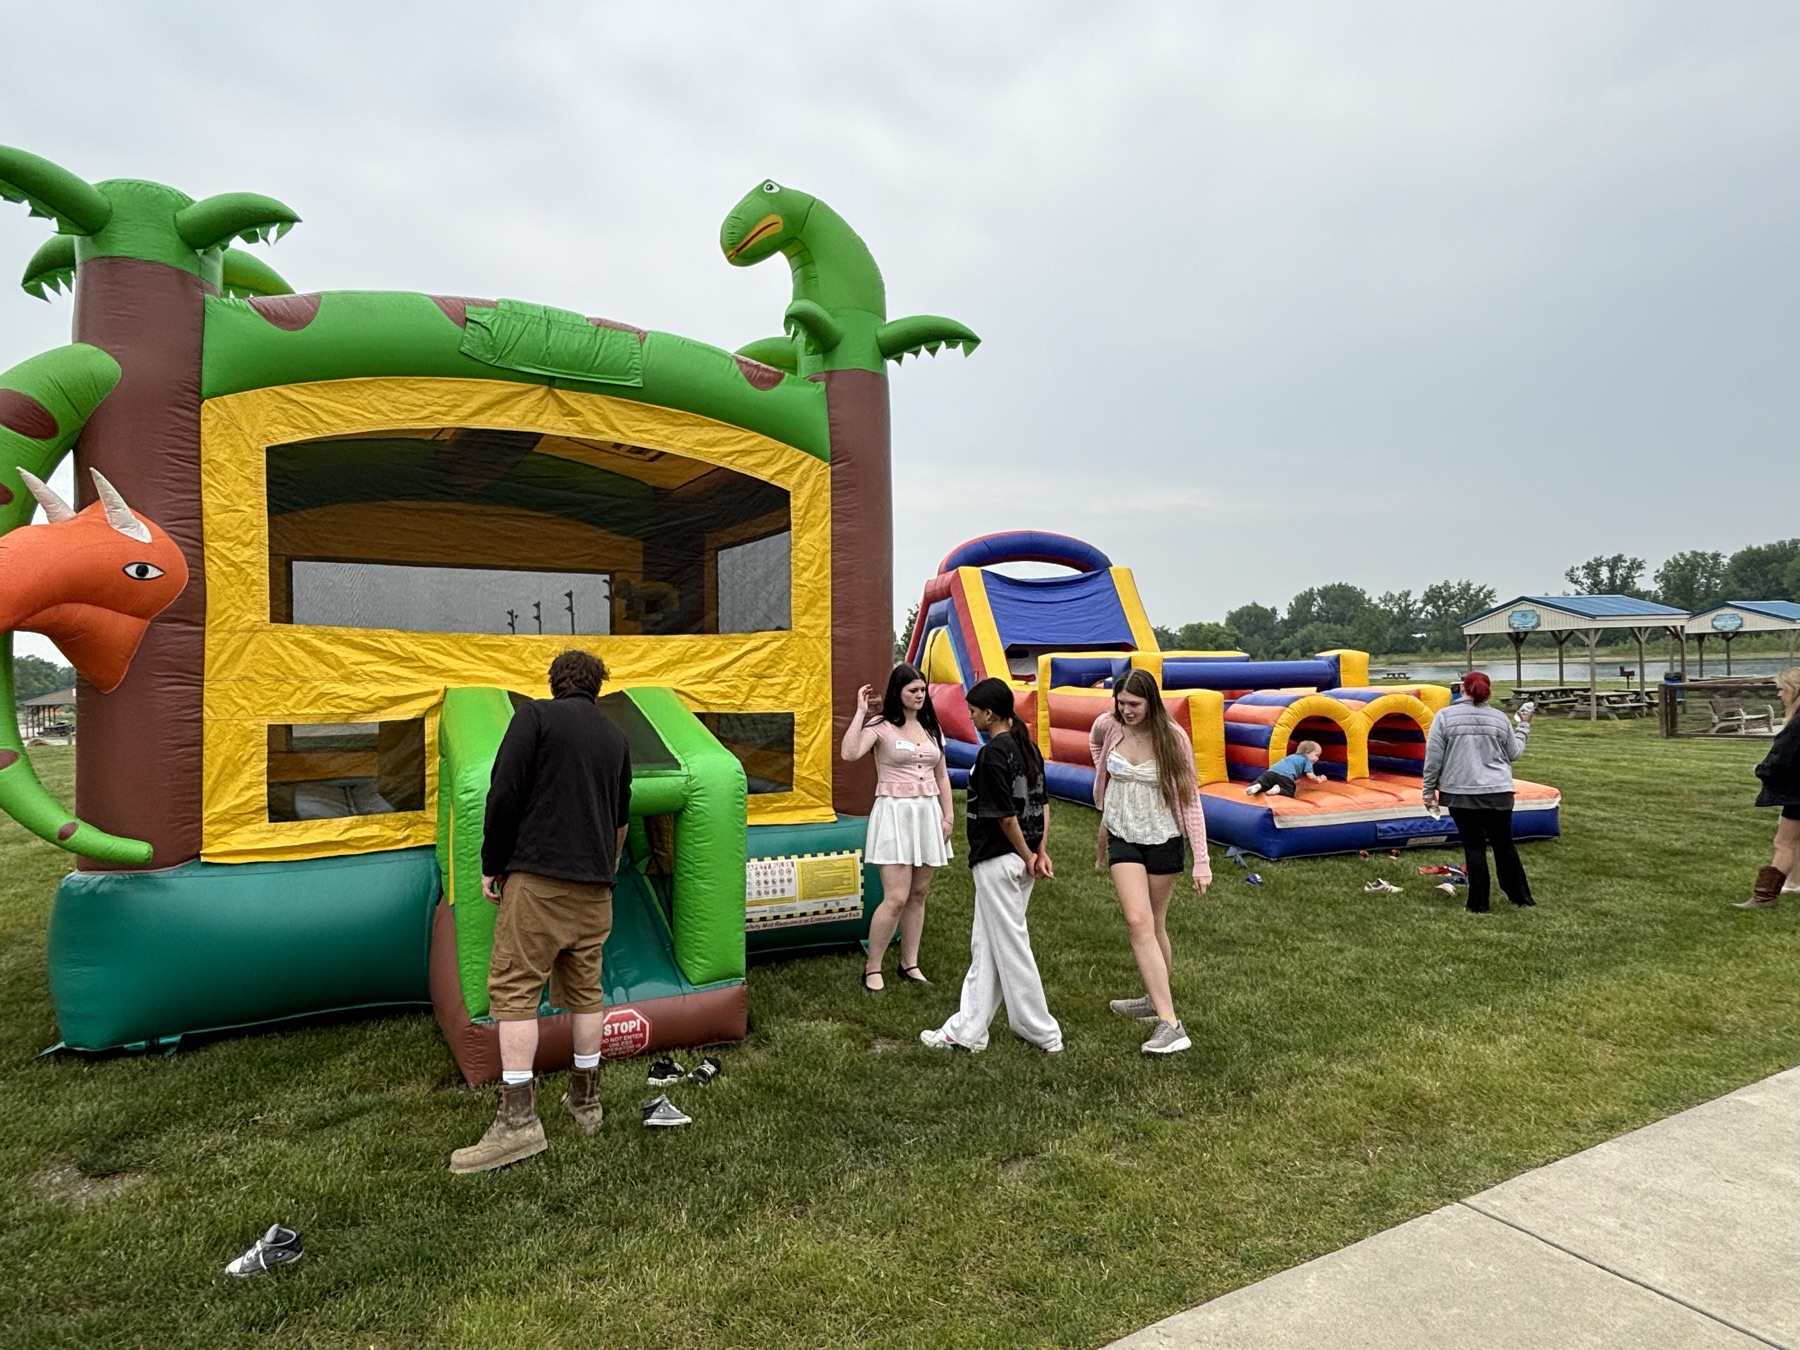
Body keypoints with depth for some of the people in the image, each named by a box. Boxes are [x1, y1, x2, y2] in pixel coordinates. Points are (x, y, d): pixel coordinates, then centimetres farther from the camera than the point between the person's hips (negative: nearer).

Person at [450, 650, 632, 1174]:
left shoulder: (535, 716, -1)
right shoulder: (614, 737, 16)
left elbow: (504, 795, -11)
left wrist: (491, 865, 1)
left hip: (537, 876, -5)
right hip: (594, 885, 6)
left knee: (514, 990, 0)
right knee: (585, 990, 14)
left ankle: (518, 1119, -2)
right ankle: (585, 1100, 24)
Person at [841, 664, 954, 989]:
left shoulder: (931, 728, 11)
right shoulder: (881, 726, -7)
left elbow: (942, 777, 15)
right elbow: (849, 753, -26)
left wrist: (949, 816, 8)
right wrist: (861, 711, -20)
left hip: (928, 813, 6)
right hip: (895, 813, -6)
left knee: (918, 895, 10)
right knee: (896, 898, -9)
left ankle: (909, 964, 23)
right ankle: (872, 968, 7)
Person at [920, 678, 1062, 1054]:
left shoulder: (992, 755, -19)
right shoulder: (1027, 747, 8)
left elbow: (1005, 814, -19)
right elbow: (1042, 803, 9)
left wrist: (1027, 857, -8)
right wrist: (1041, 851, 8)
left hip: (998, 862, -10)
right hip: (1021, 859, 10)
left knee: (1010, 947, 4)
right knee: (984, 947, 14)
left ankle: (1044, 1033, 16)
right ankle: (967, 1030, 21)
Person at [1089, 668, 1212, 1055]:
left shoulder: (1172, 737, -15)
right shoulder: (1107, 725, -8)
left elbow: (1190, 800, -13)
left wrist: (1202, 861, -16)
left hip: (1164, 839, -2)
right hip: (1123, 838, 2)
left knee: (1154, 925, 11)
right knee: (1138, 922, -11)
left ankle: (1157, 1000, 30)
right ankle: (1169, 1022, -9)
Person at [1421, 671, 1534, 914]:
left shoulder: (1445, 716, -6)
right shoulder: (1500, 718, 4)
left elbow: (1434, 757, -7)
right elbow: (1514, 753, 15)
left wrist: (1429, 790, 1)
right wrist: (1523, 726, 29)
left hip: (1462, 793, -3)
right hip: (1498, 793, 3)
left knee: (1474, 846, 2)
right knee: (1504, 845, 15)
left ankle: (1478, 904, 6)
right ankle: (1521, 897, 26)